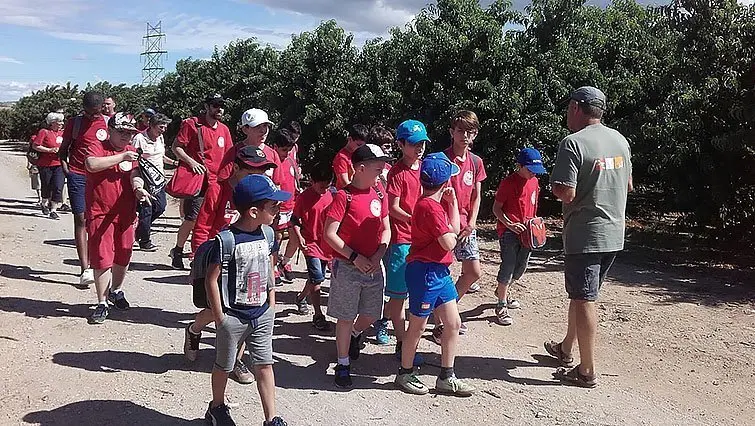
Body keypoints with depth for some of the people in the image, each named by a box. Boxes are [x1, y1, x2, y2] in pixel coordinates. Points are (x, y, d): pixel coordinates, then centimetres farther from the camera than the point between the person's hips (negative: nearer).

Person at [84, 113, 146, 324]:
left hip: (125, 213, 5)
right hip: (100, 213, -5)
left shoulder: (131, 152, 10)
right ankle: (102, 303, 6)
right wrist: (122, 157, -20)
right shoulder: (97, 146, -3)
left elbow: (134, 174, -5)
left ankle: (116, 290, 39)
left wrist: (138, 187, -28)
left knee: (123, 256, 15)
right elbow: (91, 165, -25)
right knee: (102, 258, -5)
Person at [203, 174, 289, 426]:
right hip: (233, 317, -5)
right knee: (224, 366, 15)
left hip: (262, 315, 5)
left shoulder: (267, 234, -1)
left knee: (265, 365, 8)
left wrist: (271, 302, 9)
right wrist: (219, 317, -12)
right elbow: (211, 279, -15)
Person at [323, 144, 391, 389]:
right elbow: (330, 234, -13)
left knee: (371, 314, 15)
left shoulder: (379, 195, 5)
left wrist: (378, 256, -5)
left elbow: (386, 231, 11)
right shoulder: (344, 196, -12)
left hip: (374, 266, 5)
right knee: (346, 318, 4)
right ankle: (343, 364, 18)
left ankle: (355, 334, 47)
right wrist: (355, 257, -16)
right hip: (347, 267, -5)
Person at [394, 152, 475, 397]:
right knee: (418, 325, 5)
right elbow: (449, 243, -22)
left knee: (453, 323, 10)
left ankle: (446, 378, 19)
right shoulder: (430, 206, -20)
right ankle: (404, 374, 22)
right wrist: (450, 233, 0)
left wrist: (452, 201, 7)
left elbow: (455, 228, 14)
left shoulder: (439, 203, 12)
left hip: (439, 271, 10)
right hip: (424, 271, -10)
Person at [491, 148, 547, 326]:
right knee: (508, 267, -8)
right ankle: (501, 306, 1)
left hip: (526, 231, 7)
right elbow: (496, 208, -10)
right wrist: (511, 225, -20)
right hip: (508, 231, -7)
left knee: (520, 268, 15)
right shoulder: (508, 182, -12)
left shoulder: (534, 182, 9)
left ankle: (502, 291, 40)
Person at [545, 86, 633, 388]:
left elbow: (565, 193, -22)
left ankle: (587, 371, 5)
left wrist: (553, 184, -2)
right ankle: (566, 349, 36)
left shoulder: (573, 144, -16)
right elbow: (628, 186, 18)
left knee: (583, 299, -1)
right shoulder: (620, 140, 8)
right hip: (614, 234, 8)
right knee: (581, 294, 21)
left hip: (585, 235, -8)